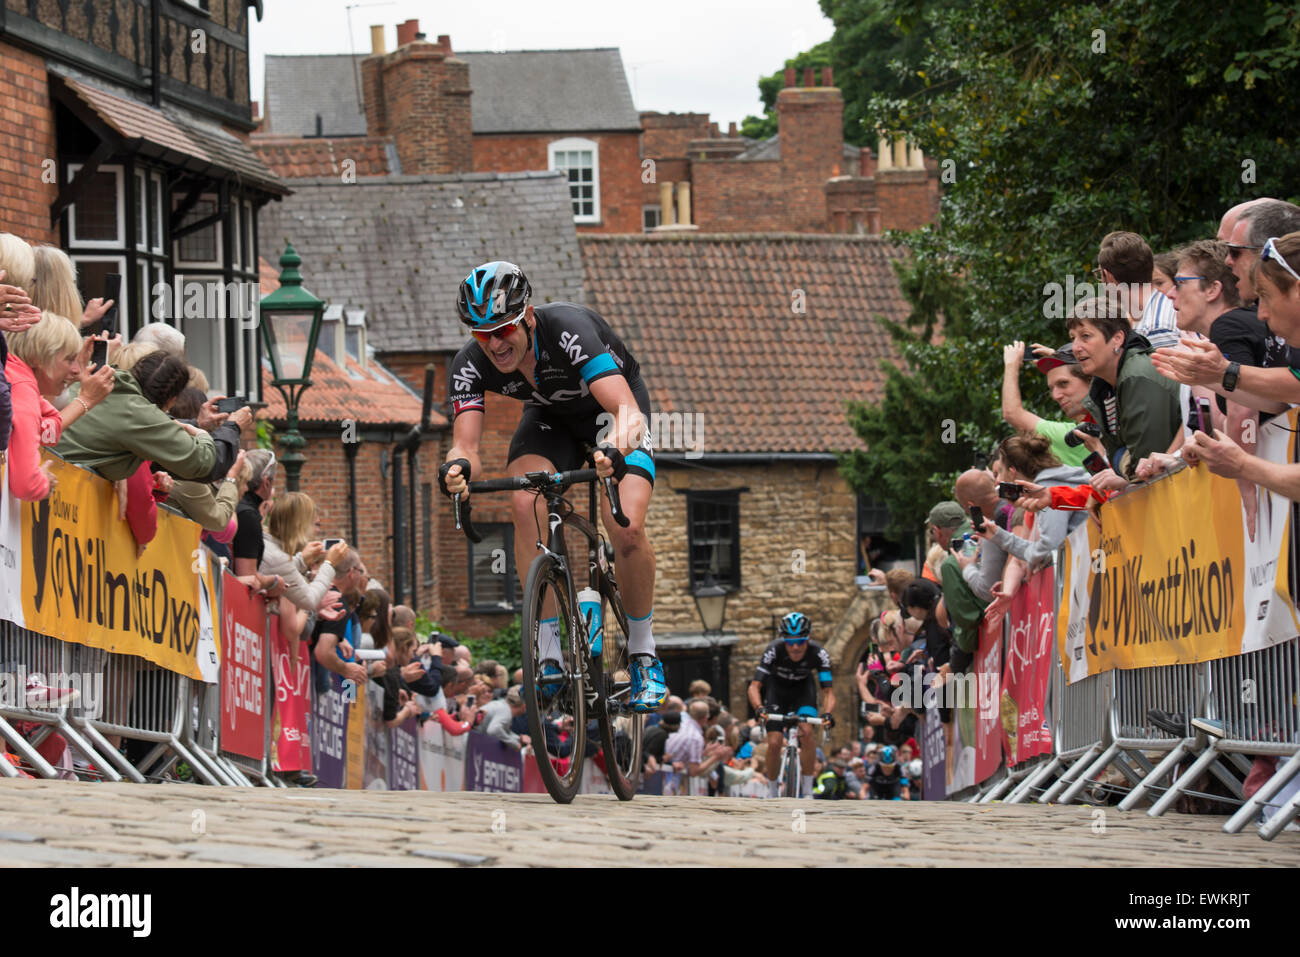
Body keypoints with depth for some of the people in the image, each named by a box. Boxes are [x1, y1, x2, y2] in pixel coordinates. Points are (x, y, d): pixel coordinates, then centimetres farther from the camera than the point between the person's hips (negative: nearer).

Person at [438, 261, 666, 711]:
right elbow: (466, 443, -33)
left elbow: (627, 410, -48)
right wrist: (457, 466, -58)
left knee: (627, 527, -25)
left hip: (610, 409, -3)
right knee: (527, 508, -27)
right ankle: (550, 655, -18)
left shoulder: (568, 331, -39)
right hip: (551, 416, 3)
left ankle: (644, 658, -2)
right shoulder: (471, 365, -26)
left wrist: (615, 449, -70)